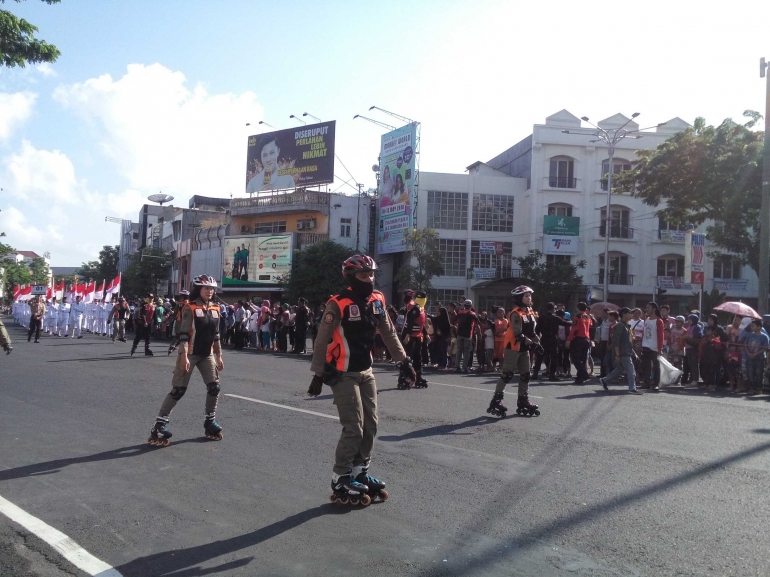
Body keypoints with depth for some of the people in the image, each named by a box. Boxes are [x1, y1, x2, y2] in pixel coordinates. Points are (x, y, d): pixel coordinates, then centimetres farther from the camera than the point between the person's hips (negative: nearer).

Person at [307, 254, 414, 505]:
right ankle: (340, 481, 10)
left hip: (366, 372, 7)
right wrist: (318, 373, -14)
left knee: (370, 425, 11)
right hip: (343, 375, -7)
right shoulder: (339, 304, -18)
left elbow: (389, 333, 11)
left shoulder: (377, 300, 3)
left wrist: (403, 360, 9)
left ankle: (360, 473, 27)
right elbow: (322, 340, -15)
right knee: (354, 429, -6)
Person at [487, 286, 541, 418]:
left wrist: (537, 342, 3)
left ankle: (523, 401, 21)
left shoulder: (531, 313, 10)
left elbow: (533, 331, 17)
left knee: (525, 375, 11)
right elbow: (518, 334, -22)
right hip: (513, 347, -9)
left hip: (524, 348, 9)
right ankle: (496, 401, -3)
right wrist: (531, 343, -26)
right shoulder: (516, 314, -16)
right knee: (507, 374, -7)